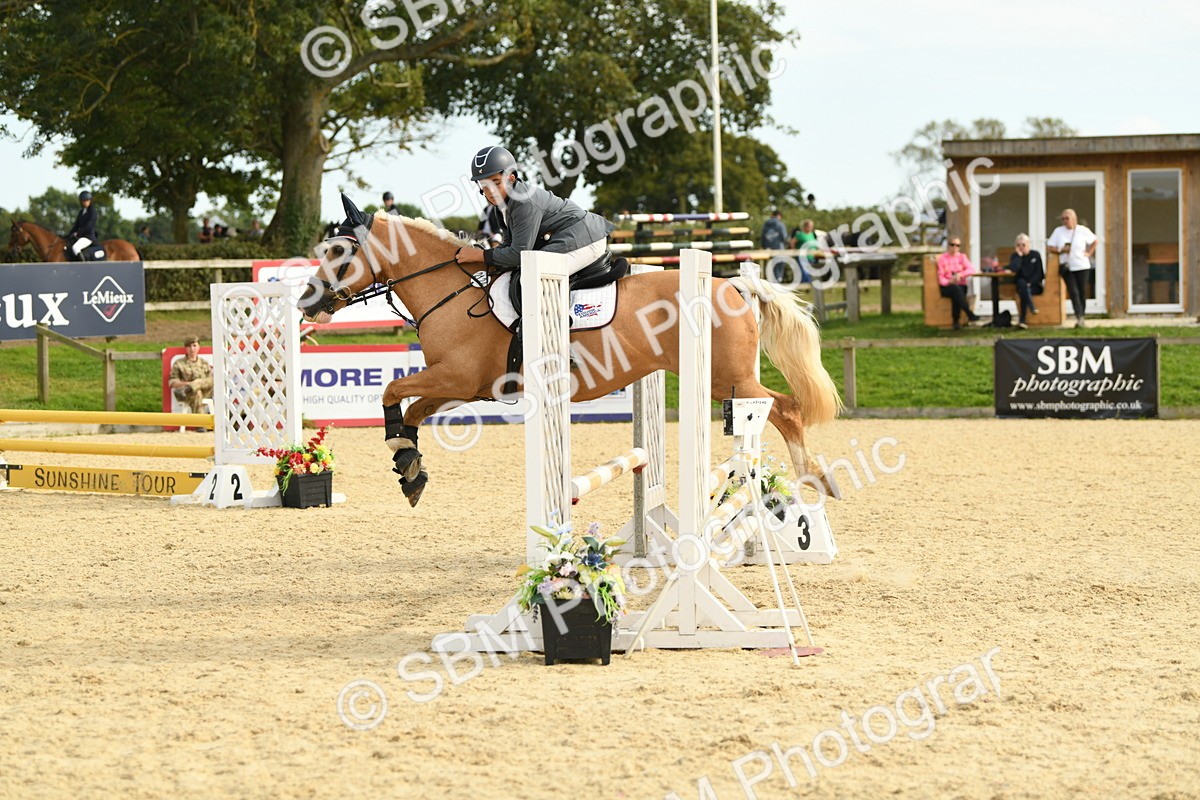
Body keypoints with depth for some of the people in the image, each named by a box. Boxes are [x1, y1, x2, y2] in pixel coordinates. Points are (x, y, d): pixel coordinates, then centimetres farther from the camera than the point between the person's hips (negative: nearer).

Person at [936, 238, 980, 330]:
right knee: (956, 289, -37)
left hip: (961, 286, 1)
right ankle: (970, 314, -46)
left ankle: (956, 321, -33)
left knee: (956, 295, -36)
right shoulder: (942, 258, 7)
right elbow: (940, 277, 0)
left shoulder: (962, 257, 13)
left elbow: (971, 270, -5)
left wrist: (960, 275, -21)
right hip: (947, 287, -1)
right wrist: (949, 282, -22)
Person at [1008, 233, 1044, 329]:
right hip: (1021, 285, 1)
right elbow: (1013, 269, -16)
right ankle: (1032, 307, -47)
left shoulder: (1035, 255, 3)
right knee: (1021, 282, -34)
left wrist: (1030, 283, -16)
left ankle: (1022, 320, -40)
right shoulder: (1015, 256, 5)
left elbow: (1040, 274, -2)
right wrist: (1019, 255, -14)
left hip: (1035, 286, -1)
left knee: (1023, 292, -33)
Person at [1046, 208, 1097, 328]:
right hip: (1067, 267, 0)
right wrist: (1060, 250, -12)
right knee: (1074, 292, -12)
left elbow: (1095, 240, 14)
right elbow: (1049, 247, 4)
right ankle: (1079, 317, -20)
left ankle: (1081, 317, 14)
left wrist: (1089, 253, 3)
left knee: (1082, 292, 3)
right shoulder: (1058, 231, 4)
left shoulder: (1082, 230, 2)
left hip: (1082, 266, 0)